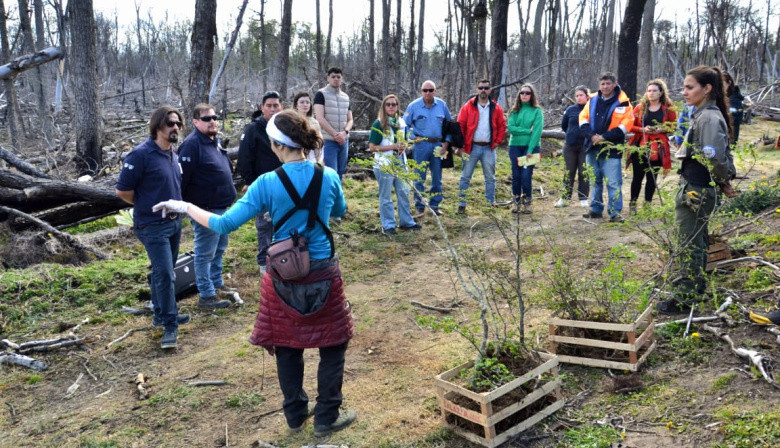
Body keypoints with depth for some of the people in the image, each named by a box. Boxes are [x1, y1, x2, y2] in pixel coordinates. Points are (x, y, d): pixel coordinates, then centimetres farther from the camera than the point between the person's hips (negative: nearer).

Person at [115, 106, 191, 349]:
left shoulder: (173, 155, 7)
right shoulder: (141, 154, -17)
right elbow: (122, 191, -13)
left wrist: (174, 206, 10)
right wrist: (147, 207, 0)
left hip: (174, 222, 8)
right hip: (153, 225, -7)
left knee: (164, 272, 17)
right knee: (164, 274, -9)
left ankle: (162, 315, 31)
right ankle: (170, 326, -1)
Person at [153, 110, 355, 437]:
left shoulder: (267, 184, -15)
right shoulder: (329, 176, -8)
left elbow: (225, 224, -12)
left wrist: (185, 207, 1)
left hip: (284, 278, 0)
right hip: (323, 275, 0)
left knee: (288, 349, 18)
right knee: (332, 347, 15)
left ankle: (296, 416, 33)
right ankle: (326, 418, 25)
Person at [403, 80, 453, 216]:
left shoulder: (442, 105, 2)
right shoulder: (414, 106, -4)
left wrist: (446, 142, 1)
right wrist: (413, 138, -8)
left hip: (438, 145, 3)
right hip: (421, 145, -3)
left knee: (437, 177, 10)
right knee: (419, 177, -1)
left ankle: (434, 205, 21)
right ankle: (419, 206, 8)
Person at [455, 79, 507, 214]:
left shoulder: (496, 108, 5)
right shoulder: (468, 106, -1)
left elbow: (502, 126, 11)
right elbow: (460, 125, -2)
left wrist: (498, 141, 1)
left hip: (489, 148, 2)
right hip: (471, 147, -2)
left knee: (490, 178, 9)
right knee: (465, 177, 2)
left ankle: (491, 203, 19)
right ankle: (461, 204, 9)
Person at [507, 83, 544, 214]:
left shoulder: (537, 111, 0)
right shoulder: (515, 110, 8)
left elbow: (537, 131, -9)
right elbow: (511, 128, -5)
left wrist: (530, 149, -17)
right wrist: (528, 131, -12)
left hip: (531, 147, -2)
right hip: (515, 146, 3)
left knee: (526, 176, -5)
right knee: (516, 176, 5)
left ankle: (527, 203, 9)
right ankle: (516, 202, 16)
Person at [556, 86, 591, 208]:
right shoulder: (570, 109, 3)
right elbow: (563, 125, 15)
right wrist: (572, 134, 12)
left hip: (586, 146, -2)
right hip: (570, 145, 2)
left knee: (584, 173, 4)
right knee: (569, 172, 8)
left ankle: (583, 199, 12)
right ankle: (565, 198, 14)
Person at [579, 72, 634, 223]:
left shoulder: (622, 102, -5)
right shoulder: (593, 100, 9)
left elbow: (625, 124, -12)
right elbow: (583, 118, 6)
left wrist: (604, 137, -18)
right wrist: (592, 135, -11)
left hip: (611, 149, -5)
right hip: (592, 147, 5)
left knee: (613, 182, -5)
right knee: (594, 180, 14)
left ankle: (615, 212, 1)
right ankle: (596, 209, 24)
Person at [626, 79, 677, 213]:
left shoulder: (668, 108, 4)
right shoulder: (640, 107, 7)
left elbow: (673, 126, 5)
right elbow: (630, 126, 6)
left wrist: (661, 129, -13)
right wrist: (642, 129, -12)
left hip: (658, 147, 0)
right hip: (640, 146, 0)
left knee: (652, 176, 5)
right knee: (638, 176, 0)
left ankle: (647, 204, 15)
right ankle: (632, 203, 9)